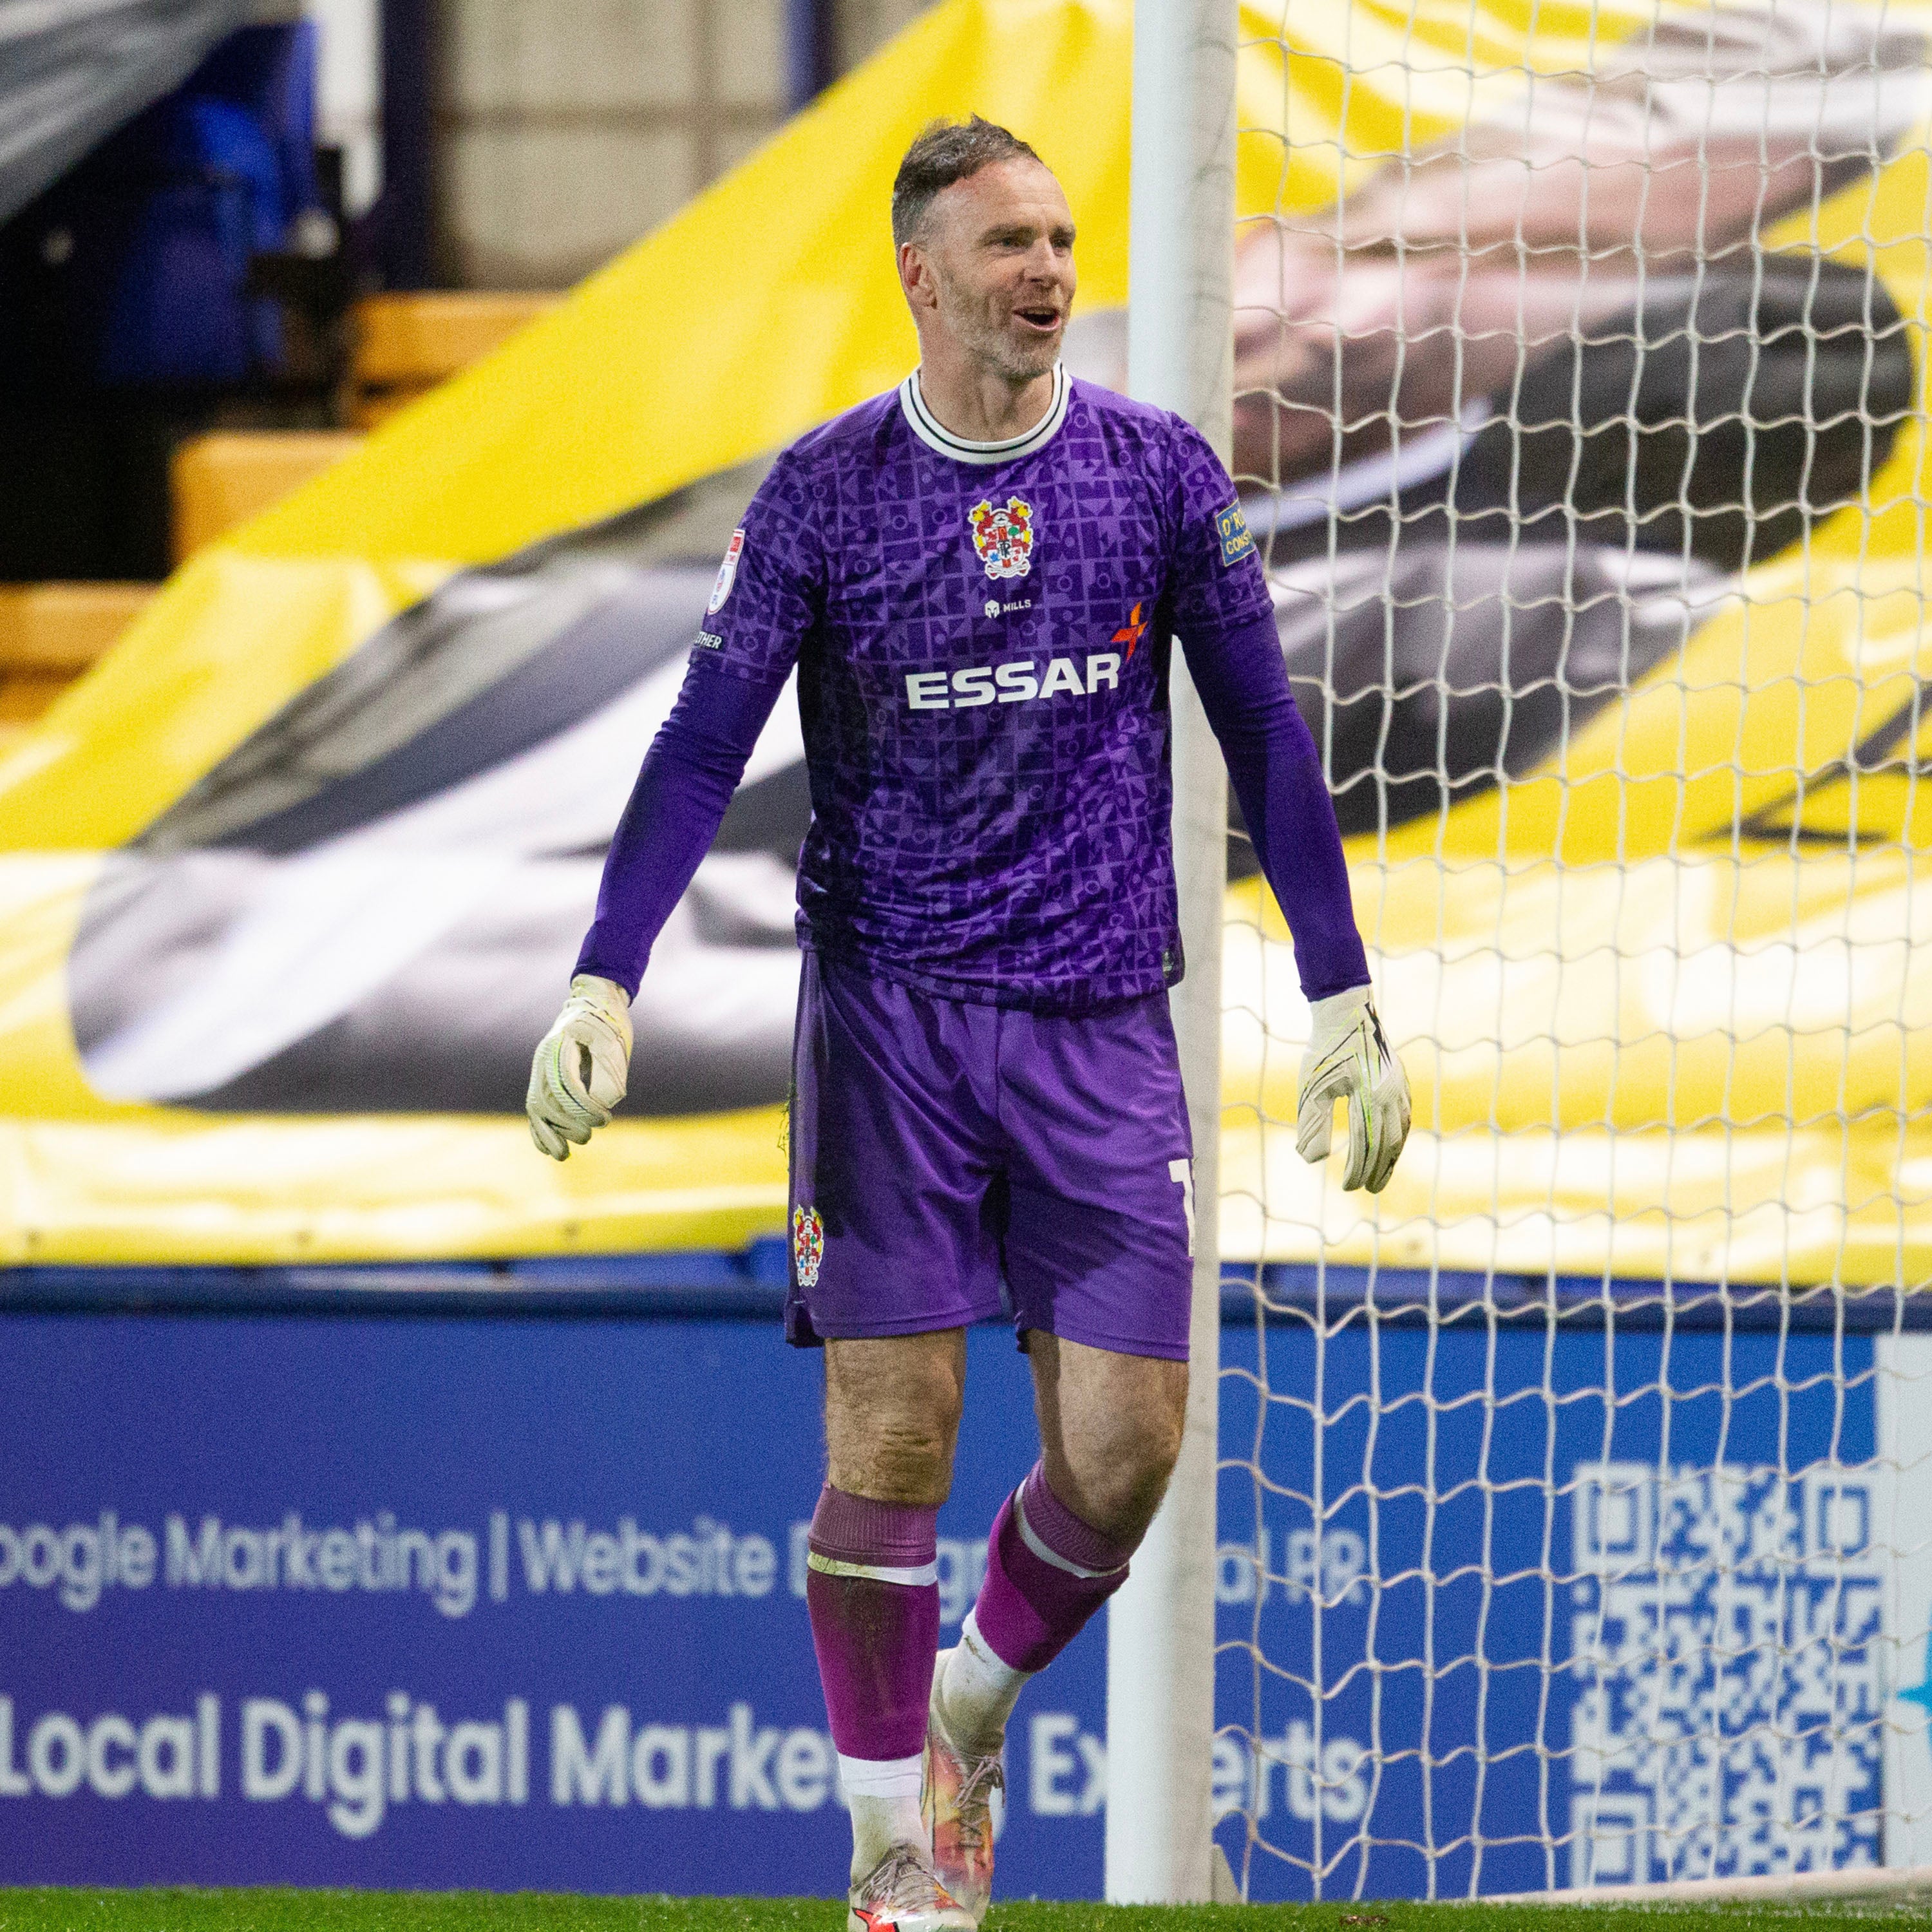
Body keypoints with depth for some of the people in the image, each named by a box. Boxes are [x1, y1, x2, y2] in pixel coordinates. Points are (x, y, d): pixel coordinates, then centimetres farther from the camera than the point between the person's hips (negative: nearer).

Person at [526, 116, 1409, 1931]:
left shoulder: (1159, 473, 5)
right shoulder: (823, 489, 0)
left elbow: (1266, 740, 10)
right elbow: (702, 747, -2)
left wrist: (1342, 998, 6)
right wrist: (604, 983, -13)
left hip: (1102, 1028, 2)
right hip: (889, 1012, -2)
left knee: (1124, 1445, -5)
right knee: (891, 1430, -8)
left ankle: (968, 1703, 22)